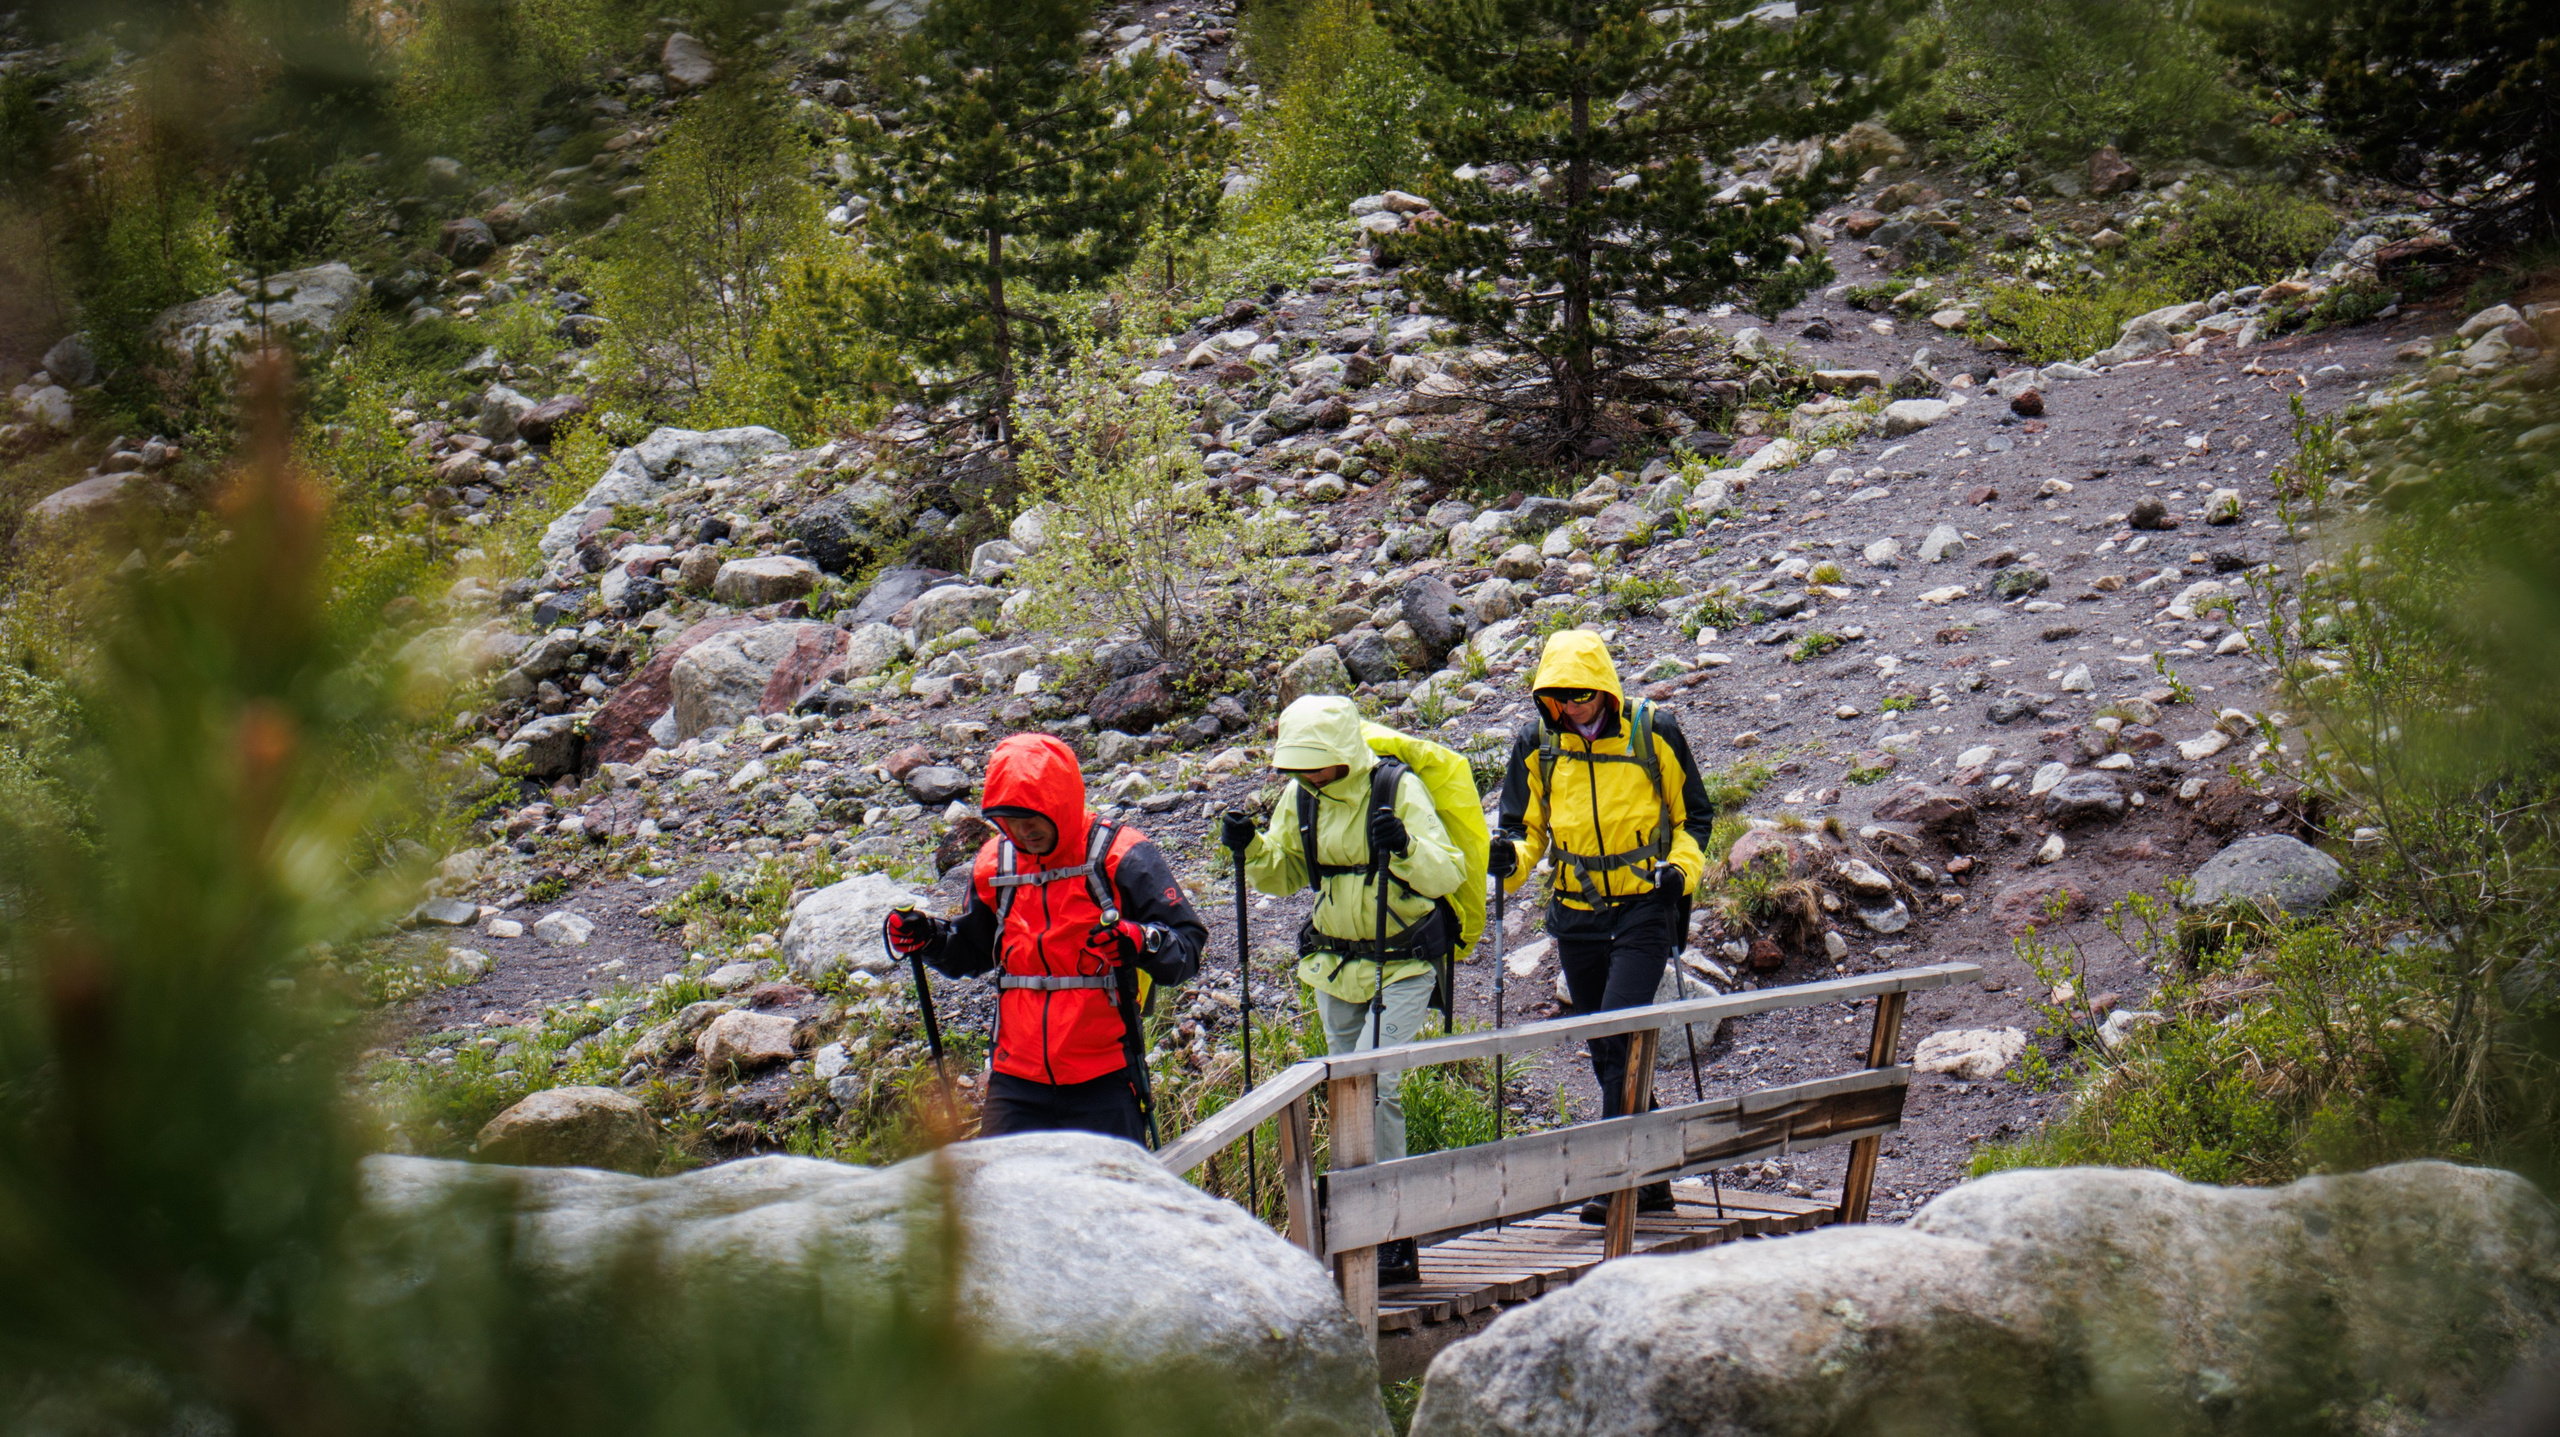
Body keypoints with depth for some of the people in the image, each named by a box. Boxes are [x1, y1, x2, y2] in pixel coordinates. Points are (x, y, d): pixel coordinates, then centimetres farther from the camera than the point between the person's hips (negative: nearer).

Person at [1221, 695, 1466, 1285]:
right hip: (1334, 966, 7)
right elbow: (1284, 875, 12)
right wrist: (1251, 848, -8)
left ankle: (1391, 1238, -15)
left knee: (1369, 1084, -19)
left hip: (1402, 965, -6)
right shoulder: (1301, 798, 1)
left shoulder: (1400, 789, -16)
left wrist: (1404, 846, -40)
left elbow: (1447, 873, -21)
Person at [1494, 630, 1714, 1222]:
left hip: (1645, 907, -4)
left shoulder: (1652, 732, -4)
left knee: (1620, 1030, -19)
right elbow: (1525, 825, 11)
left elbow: (1694, 815, 7)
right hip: (1577, 915, 4)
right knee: (1607, 1052, 8)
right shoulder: (1536, 743, 2)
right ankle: (1651, 1177, 19)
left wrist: (1680, 870, -10)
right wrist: (1511, 857, -11)